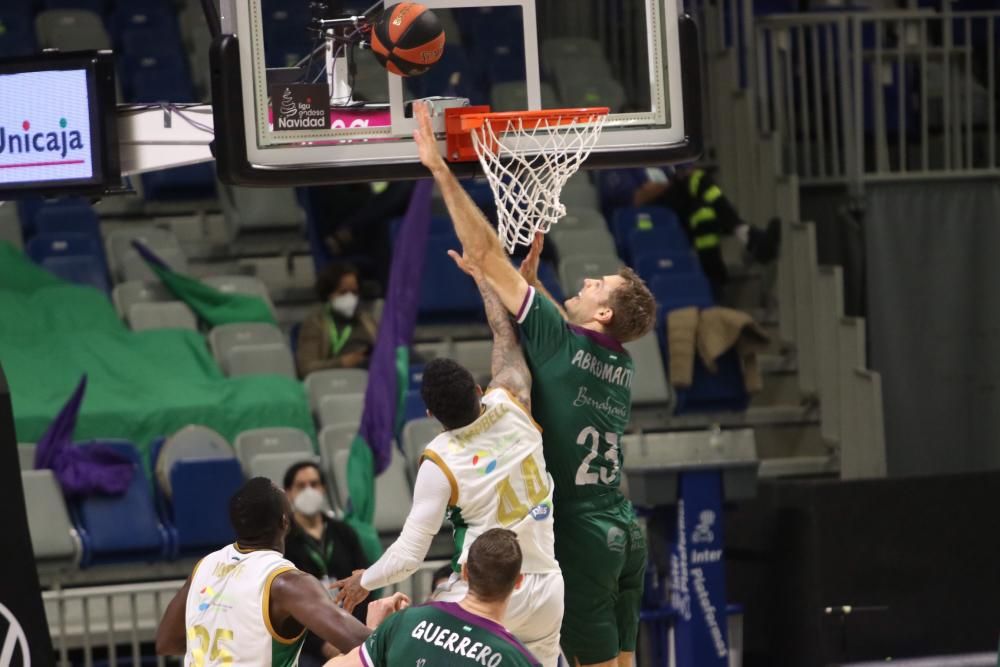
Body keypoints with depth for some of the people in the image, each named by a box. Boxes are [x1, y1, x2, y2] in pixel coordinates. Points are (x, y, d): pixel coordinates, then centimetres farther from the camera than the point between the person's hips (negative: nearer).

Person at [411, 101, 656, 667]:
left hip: (581, 535, -8)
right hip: (625, 533, 8)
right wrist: (531, 274, 25)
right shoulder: (621, 365, 9)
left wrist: (441, 171, -9)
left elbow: (485, 253, -11)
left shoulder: (560, 341, -11)